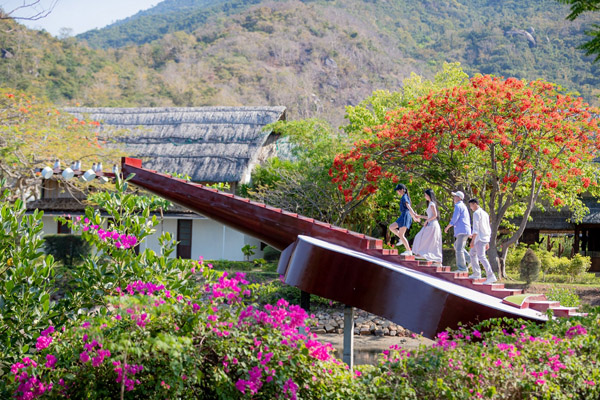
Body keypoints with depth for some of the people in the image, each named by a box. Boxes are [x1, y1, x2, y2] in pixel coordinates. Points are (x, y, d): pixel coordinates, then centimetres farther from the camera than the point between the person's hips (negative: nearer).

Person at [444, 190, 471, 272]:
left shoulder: (458, 206, -9)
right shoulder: (464, 206, 22)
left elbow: (454, 219, -16)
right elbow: (468, 220, 26)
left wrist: (447, 227, -4)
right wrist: (470, 233, 27)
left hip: (462, 231, -10)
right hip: (466, 231, 10)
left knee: (459, 249, -8)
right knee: (456, 246, 19)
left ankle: (462, 268, -7)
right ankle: (470, 259, 10)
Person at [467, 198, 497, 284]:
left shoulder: (476, 213, -10)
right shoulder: (485, 213, 18)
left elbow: (476, 228, -18)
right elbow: (488, 229, 20)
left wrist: (472, 241, -18)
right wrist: (487, 242, 24)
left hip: (479, 238, -10)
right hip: (485, 238, 10)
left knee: (481, 257, -15)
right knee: (473, 254, 22)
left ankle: (491, 276, -25)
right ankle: (476, 273, 22)